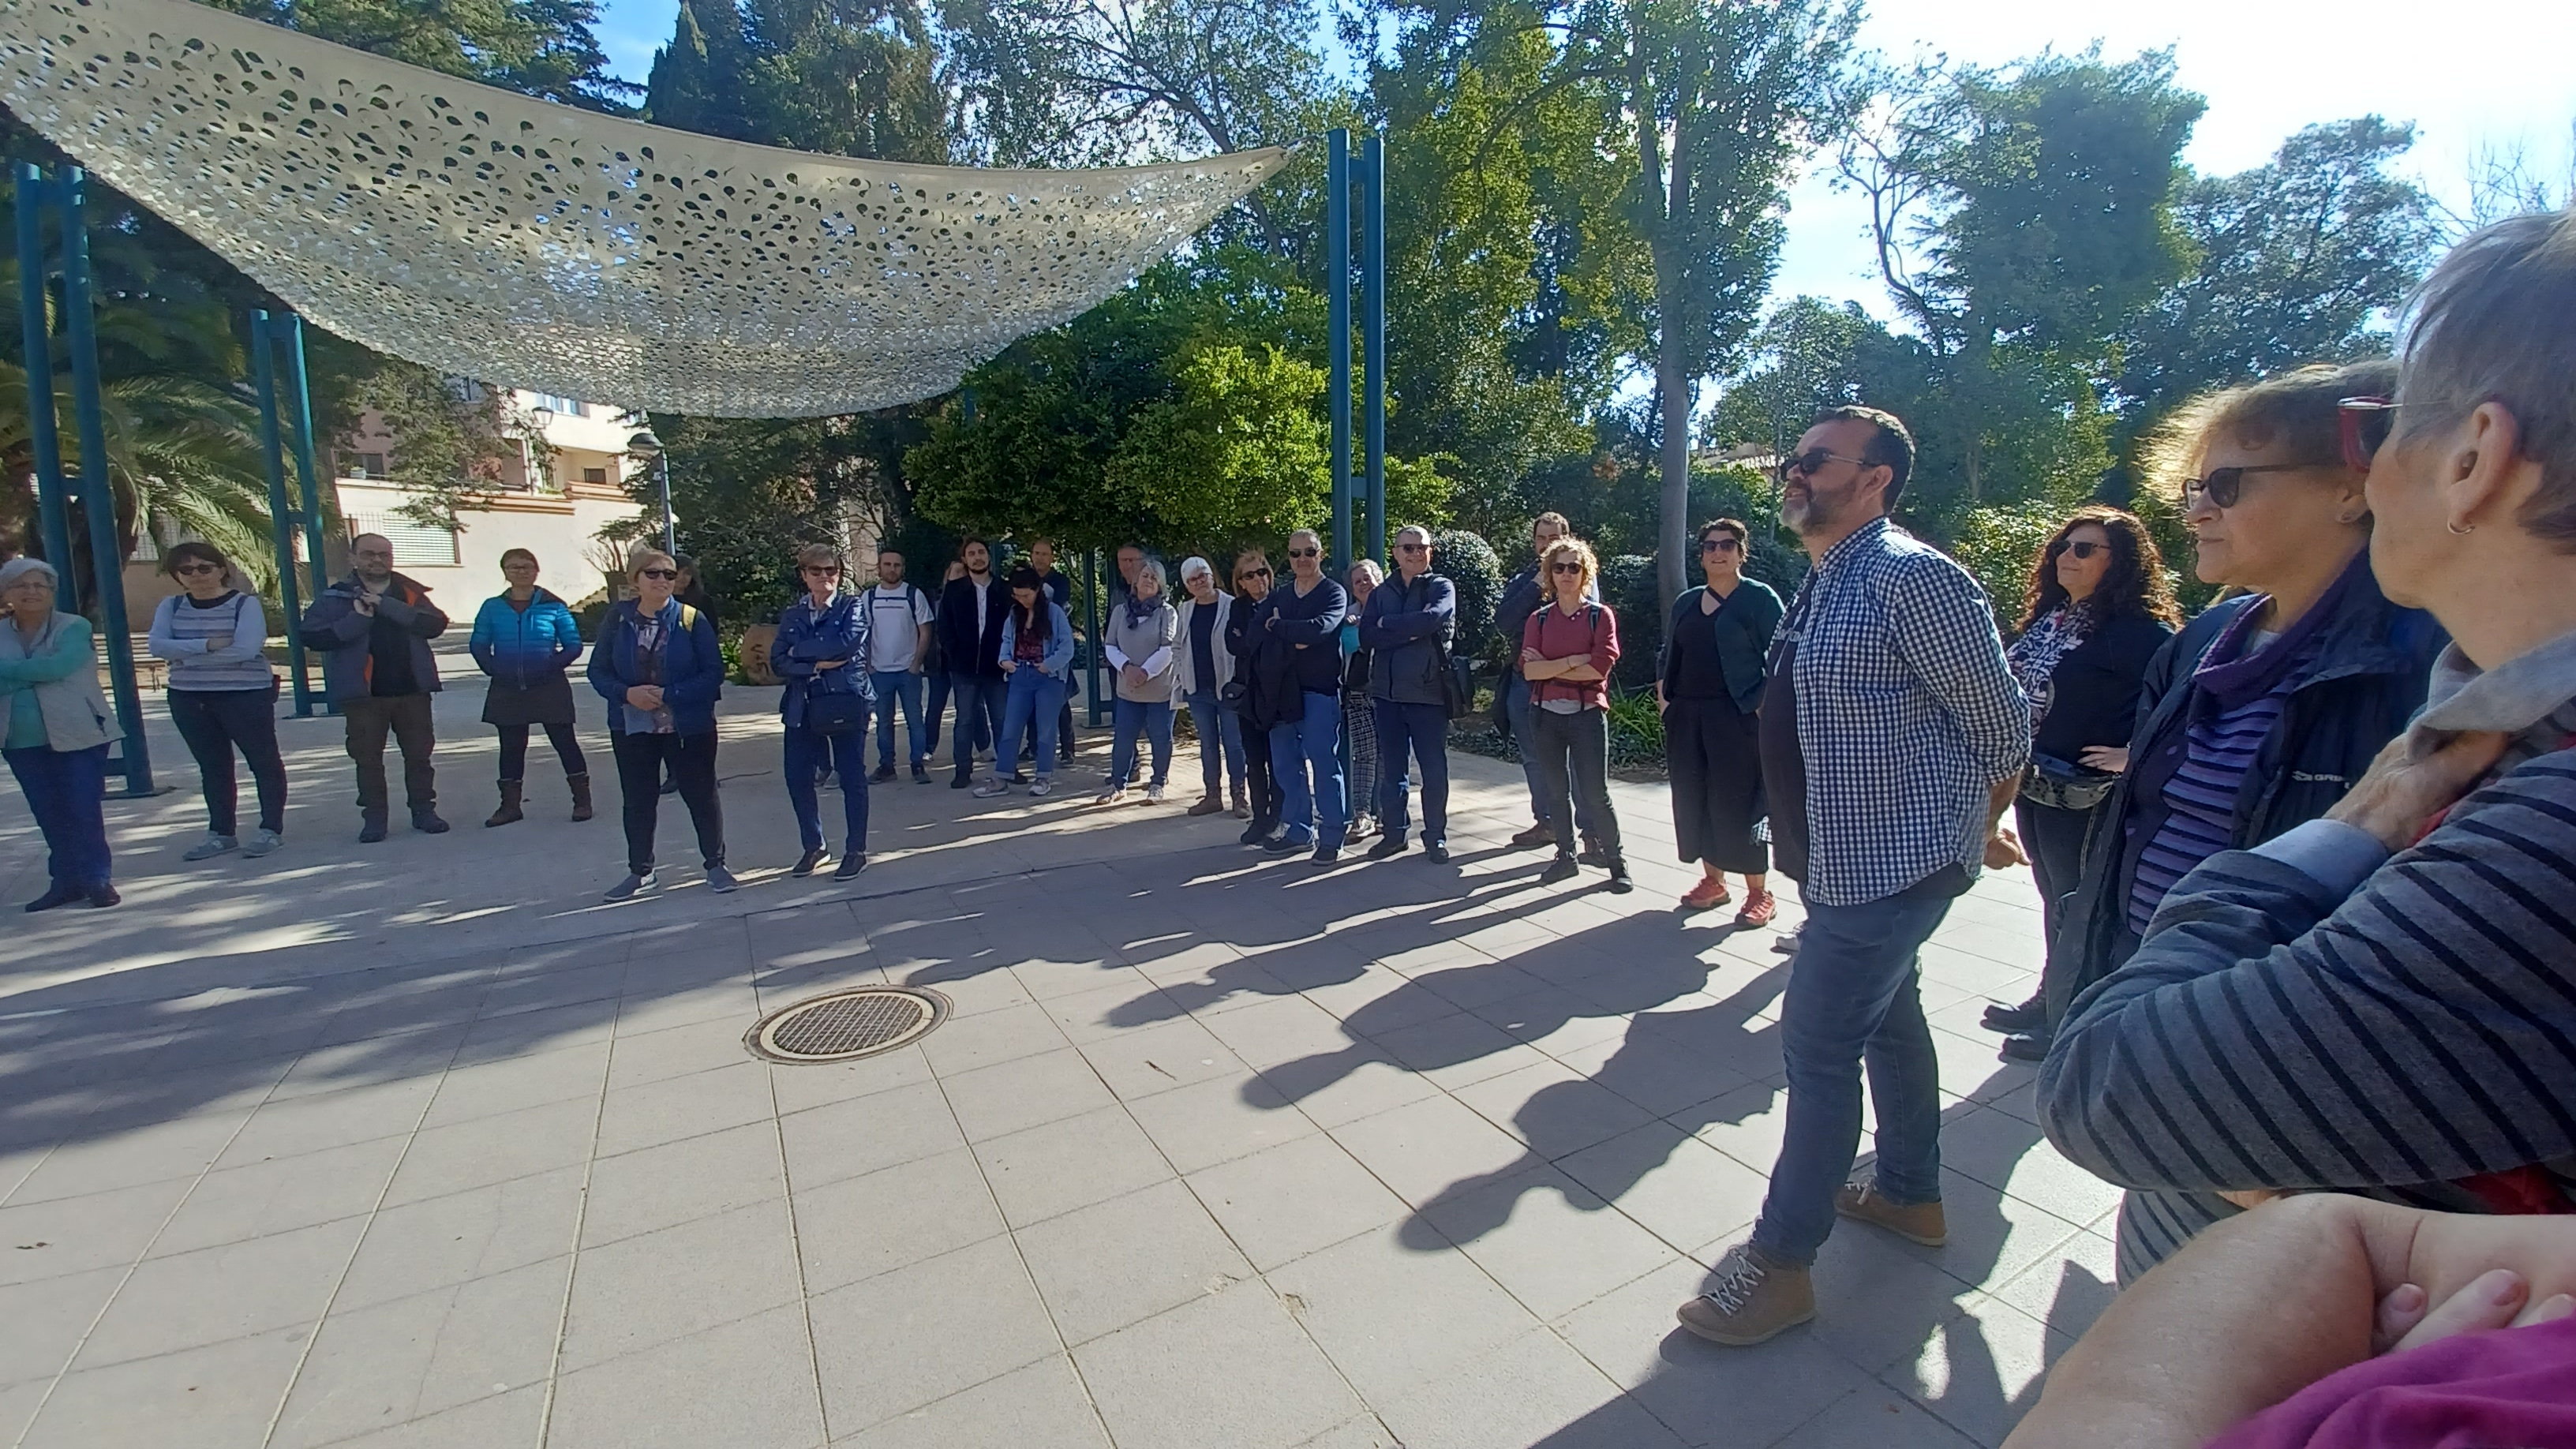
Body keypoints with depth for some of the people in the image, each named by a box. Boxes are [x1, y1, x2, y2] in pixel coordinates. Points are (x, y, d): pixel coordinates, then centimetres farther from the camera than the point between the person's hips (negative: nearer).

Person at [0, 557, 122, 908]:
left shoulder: (74, 627, -2)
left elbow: (59, 666, -18)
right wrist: (33, 674, -17)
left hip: (78, 735, -4)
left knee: (84, 810, -4)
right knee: (49, 815, 10)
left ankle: (98, 878, 4)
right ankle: (67, 880, 18)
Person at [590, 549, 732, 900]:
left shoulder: (692, 619, -8)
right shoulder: (617, 619, -1)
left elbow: (713, 673, -10)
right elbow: (598, 671, 2)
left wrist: (668, 694, -19)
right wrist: (627, 693, -17)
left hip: (689, 727, -3)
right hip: (632, 726, 3)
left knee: (702, 795, 5)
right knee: (637, 800, 12)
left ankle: (715, 865, 19)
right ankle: (640, 871, 28)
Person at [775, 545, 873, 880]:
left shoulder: (852, 606, -1)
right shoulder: (791, 615, 11)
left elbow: (847, 642, -19)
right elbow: (778, 661, 1)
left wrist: (800, 651, -9)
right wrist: (816, 665, -15)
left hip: (847, 703, -4)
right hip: (802, 707, 4)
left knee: (852, 778, 3)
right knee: (797, 777, 7)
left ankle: (856, 851, 15)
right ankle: (814, 846, 25)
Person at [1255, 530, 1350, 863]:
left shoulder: (1334, 593, -1)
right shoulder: (1278, 597, 16)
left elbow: (1321, 627, -20)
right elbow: (1258, 632, 0)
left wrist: (1278, 628, -7)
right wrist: (1296, 638, -14)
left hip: (1320, 689, -6)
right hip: (1283, 689, 6)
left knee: (1323, 763, -5)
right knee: (1285, 764, 9)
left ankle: (1331, 836, 4)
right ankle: (1298, 830, 21)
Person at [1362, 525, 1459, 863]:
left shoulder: (1442, 588, 1)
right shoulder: (1381, 594, 10)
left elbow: (1434, 618, -20)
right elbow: (1367, 636, -5)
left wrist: (1388, 624, -10)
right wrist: (1410, 632, -15)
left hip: (1429, 692, -3)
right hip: (1387, 692, 3)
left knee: (1435, 770, 3)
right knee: (1390, 769, 10)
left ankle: (1435, 836, 17)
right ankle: (1393, 832, 23)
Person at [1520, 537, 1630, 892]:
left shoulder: (1601, 616, -1)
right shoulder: (1538, 620, 6)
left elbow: (1600, 667, -14)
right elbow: (1529, 670, -7)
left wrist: (1549, 667, -10)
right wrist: (1574, 661, -14)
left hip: (1587, 715, -3)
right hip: (1546, 715, 3)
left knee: (1595, 793, -1)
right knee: (1556, 790, 11)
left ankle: (1616, 861, 14)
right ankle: (1565, 856, 24)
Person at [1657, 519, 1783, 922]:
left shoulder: (1759, 598, -1)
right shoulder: (1686, 603, 16)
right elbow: (1668, 654, 21)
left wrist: (1765, 707, -14)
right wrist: (1662, 693, 8)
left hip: (1736, 716, -6)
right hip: (1686, 716, 6)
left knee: (1737, 802, -5)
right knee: (1693, 799, 7)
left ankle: (1760, 893, 5)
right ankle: (1713, 881, 21)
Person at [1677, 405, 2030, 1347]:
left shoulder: (1911, 579, -21)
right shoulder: (1824, 586, 8)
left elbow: (2001, 723, -15)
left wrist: (1982, 829, 1)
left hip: (1896, 859, -9)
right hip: (1850, 860, 10)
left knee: (1818, 1044, -4)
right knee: (1888, 1021, 22)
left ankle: (1781, 1264, 12)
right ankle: (1911, 1196, 43)